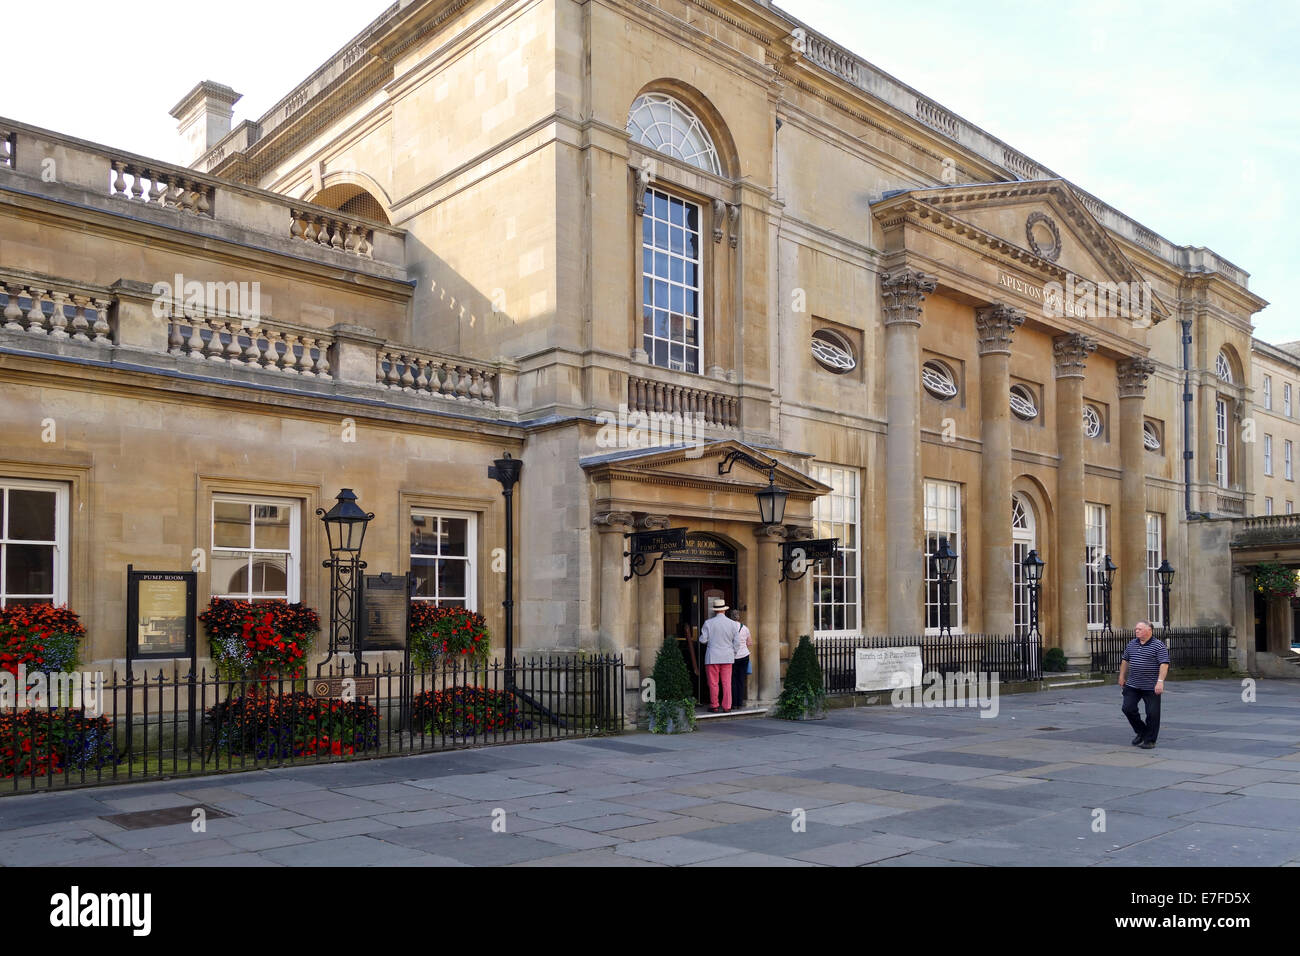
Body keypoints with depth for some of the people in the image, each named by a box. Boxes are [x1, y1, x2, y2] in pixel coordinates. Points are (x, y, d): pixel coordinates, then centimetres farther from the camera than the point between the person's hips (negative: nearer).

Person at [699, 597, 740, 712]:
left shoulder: (708, 623, -7)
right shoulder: (733, 624, 1)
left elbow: (703, 640, -5)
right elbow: (736, 641, 4)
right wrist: (733, 654, 17)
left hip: (712, 657, -2)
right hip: (727, 657, 2)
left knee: (713, 682, 4)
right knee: (727, 682, 6)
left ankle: (714, 706, 9)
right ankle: (727, 707, 6)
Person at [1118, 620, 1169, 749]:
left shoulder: (1158, 645, -9)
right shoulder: (1132, 644, 9)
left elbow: (1164, 664, -16)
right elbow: (1125, 660, 20)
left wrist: (1160, 681, -24)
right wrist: (1122, 676, 20)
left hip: (1151, 687, -5)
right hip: (1132, 686, 5)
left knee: (1152, 713, 0)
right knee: (1128, 708, 2)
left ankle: (1149, 740, 12)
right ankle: (1141, 732, 23)